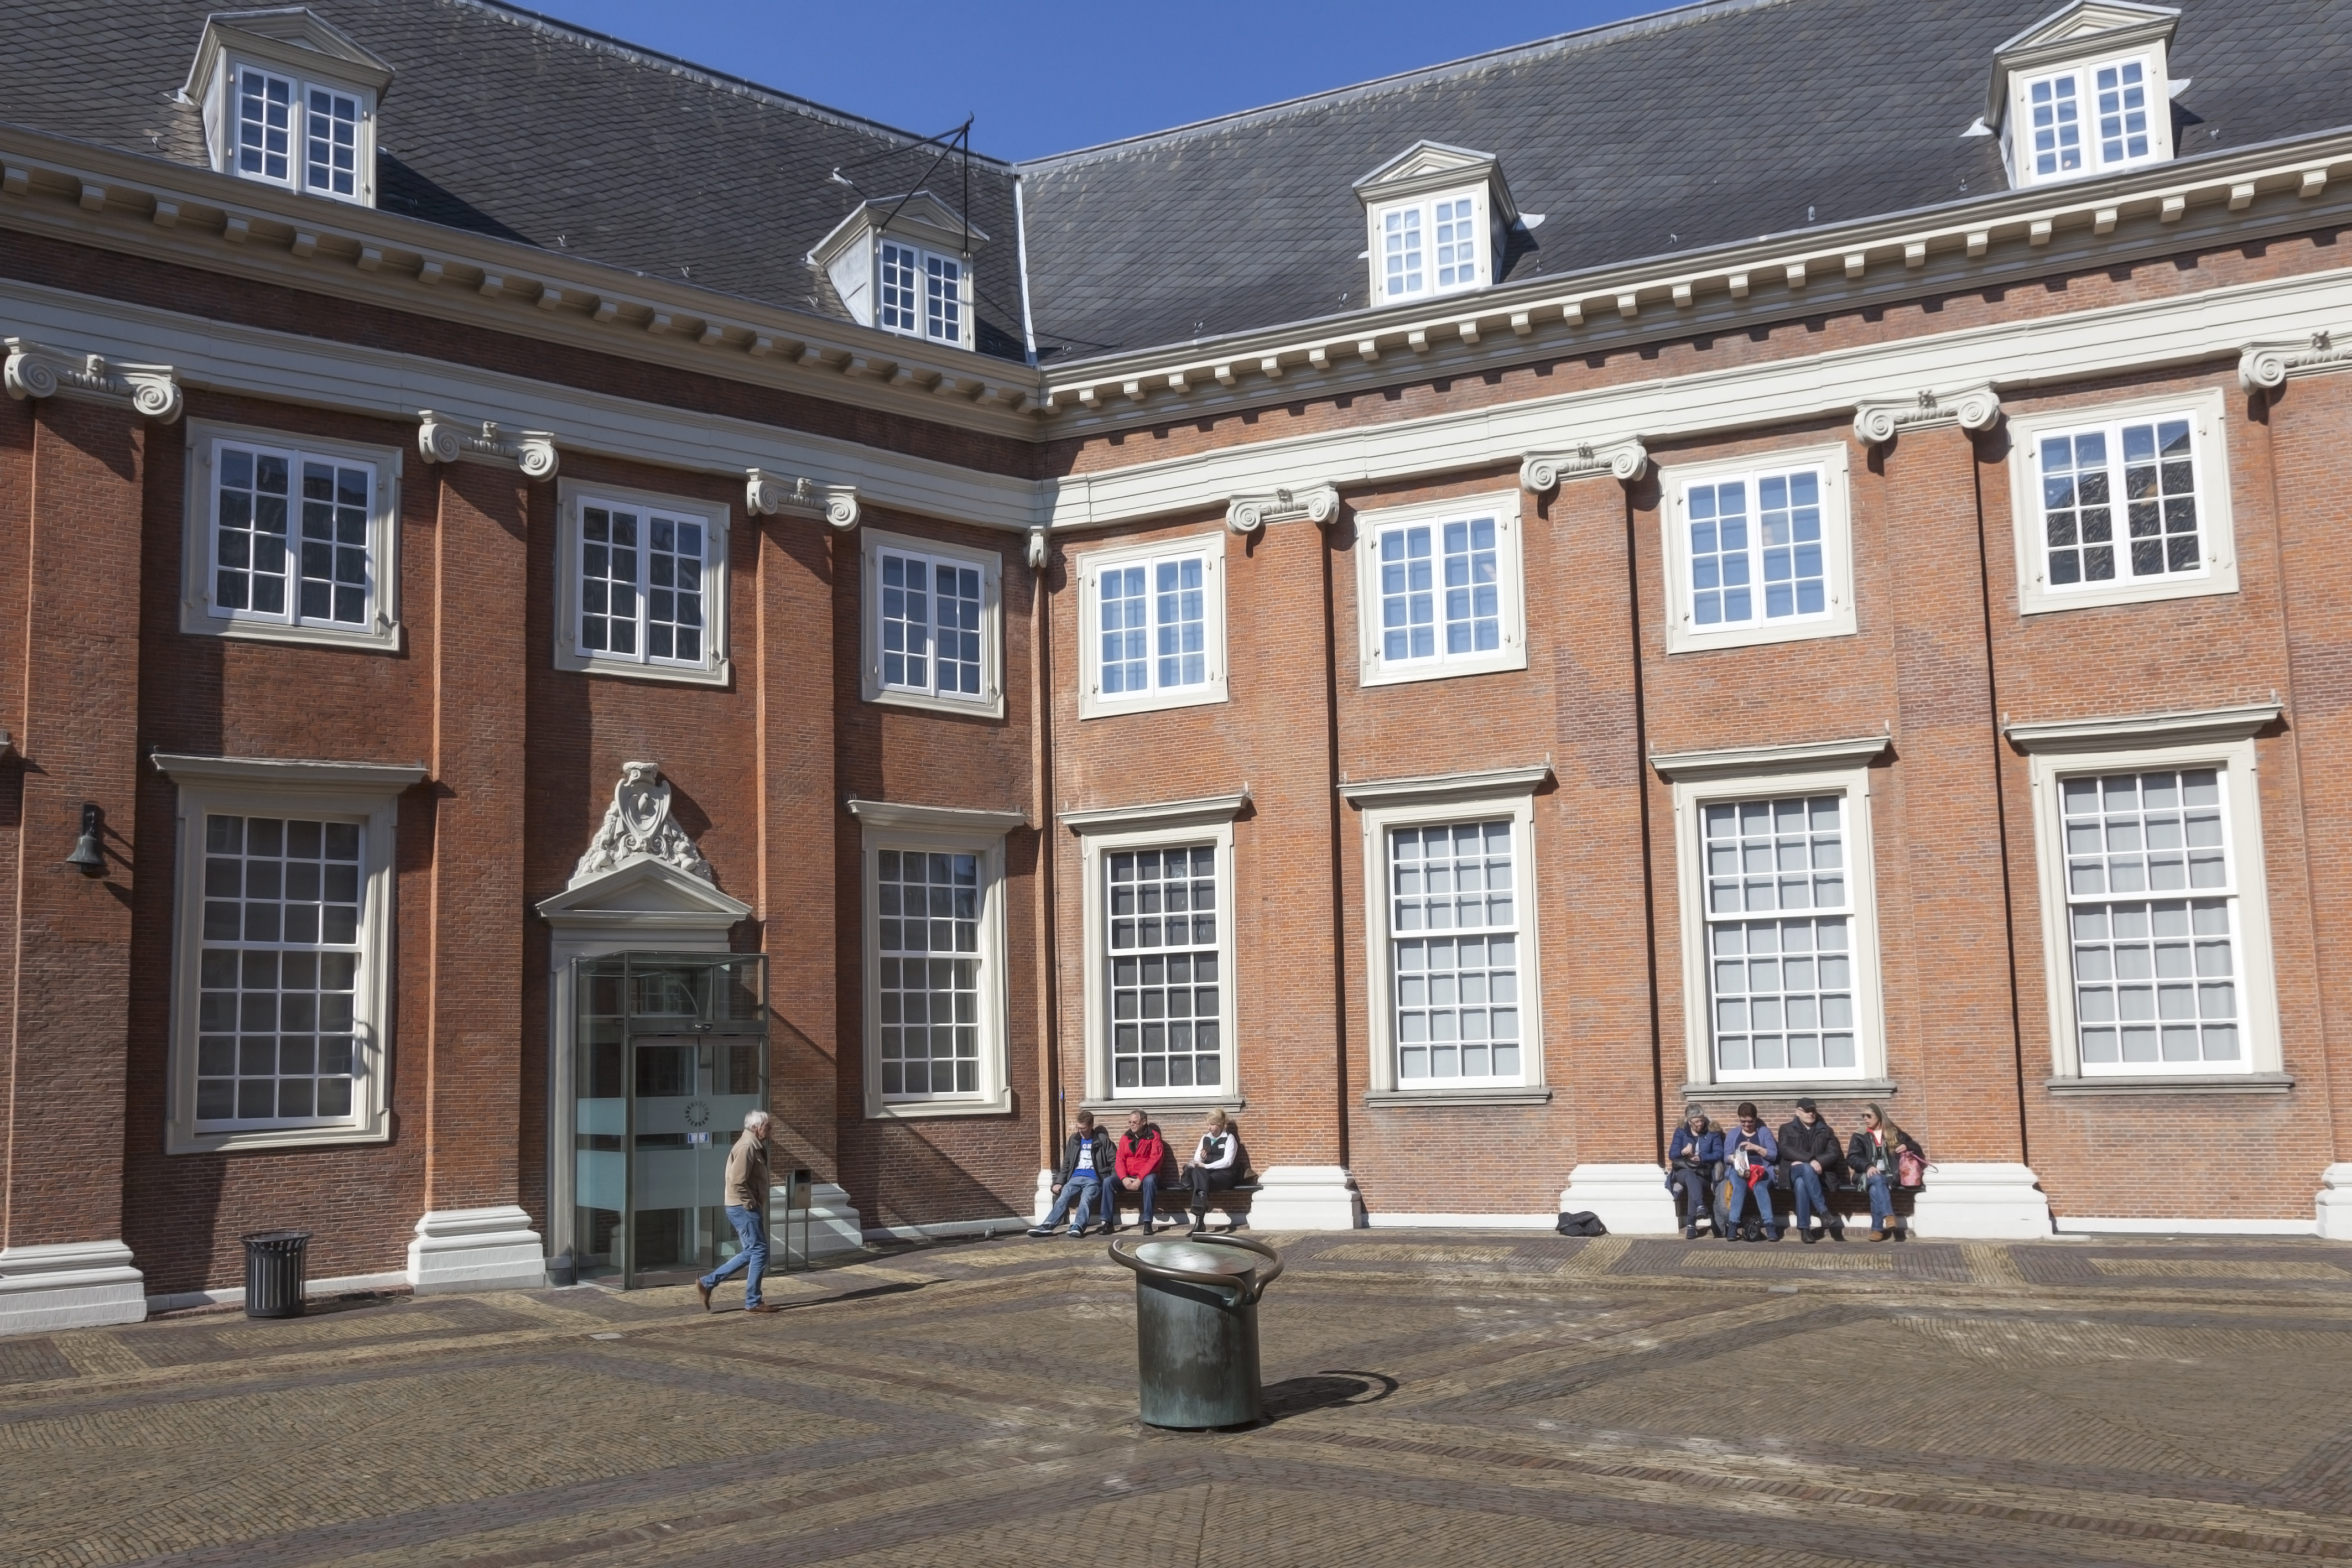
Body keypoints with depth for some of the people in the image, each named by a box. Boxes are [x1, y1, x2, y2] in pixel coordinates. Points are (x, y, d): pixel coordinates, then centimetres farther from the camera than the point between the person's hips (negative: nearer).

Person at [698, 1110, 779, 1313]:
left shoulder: (754, 1145, 15)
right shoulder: (746, 1147, -17)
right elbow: (737, 1183, -24)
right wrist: (752, 1204, -18)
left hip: (745, 1208, 10)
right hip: (744, 1208, -10)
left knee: (750, 1253, 13)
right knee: (759, 1251, -5)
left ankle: (708, 1282, 16)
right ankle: (753, 1302, 1)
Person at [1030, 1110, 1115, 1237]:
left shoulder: (1102, 1140, 10)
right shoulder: (1073, 1140, 22)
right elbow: (1066, 1164, 24)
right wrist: (1059, 1182, 11)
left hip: (1093, 1179, -4)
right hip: (1075, 1178, 4)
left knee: (1085, 1201, -33)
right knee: (1062, 1199, -23)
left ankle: (1078, 1227, -57)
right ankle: (1047, 1226, -42)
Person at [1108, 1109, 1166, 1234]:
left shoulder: (1153, 1136, -2)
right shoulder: (1126, 1138, 11)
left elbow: (1154, 1160, -13)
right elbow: (1120, 1161, 5)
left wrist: (1140, 1179, -21)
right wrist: (1124, 1178, -14)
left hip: (1146, 1176, -4)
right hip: (1128, 1177, 4)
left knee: (1149, 1181, -38)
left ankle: (1148, 1222, -36)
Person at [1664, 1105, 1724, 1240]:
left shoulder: (1712, 1133, 6)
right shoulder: (1681, 1132, 6)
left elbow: (1719, 1154, -4)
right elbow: (1672, 1155, -1)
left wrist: (1701, 1158, -19)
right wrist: (1683, 1152, -25)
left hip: (1705, 1174, 0)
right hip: (1684, 1172, 1)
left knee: (1692, 1183, -35)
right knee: (1690, 1176, -38)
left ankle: (1691, 1225, -37)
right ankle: (1701, 1206, -61)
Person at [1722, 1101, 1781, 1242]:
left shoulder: (1764, 1132, 13)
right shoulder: (1732, 1134, 18)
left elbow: (1774, 1155, 4)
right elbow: (1726, 1156, 10)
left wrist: (1755, 1147, -9)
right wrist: (1736, 1158, -13)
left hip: (1762, 1169, -1)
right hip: (1738, 1169, 1)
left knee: (1759, 1187, -35)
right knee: (1739, 1186, -35)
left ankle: (1770, 1226, -42)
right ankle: (1733, 1225, -41)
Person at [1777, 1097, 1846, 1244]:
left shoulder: (1826, 1131, 19)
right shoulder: (1787, 1129, 14)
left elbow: (1834, 1154, 4)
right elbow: (1786, 1150, -5)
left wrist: (1817, 1162, -14)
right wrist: (1810, 1160, -20)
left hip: (1819, 1175, 1)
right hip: (1793, 1173, -1)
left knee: (1801, 1183, -38)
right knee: (1807, 1169, -40)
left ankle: (1804, 1229, -44)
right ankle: (1823, 1212, -45)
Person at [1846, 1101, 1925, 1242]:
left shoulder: (1895, 1133, 13)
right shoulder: (1860, 1136, 13)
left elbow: (1917, 1149, 16)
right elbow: (1852, 1158, 0)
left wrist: (1907, 1147, -8)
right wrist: (1868, 1166, -19)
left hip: (1890, 1176, 0)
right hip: (1870, 1175, 0)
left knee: (1875, 1189, -35)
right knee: (1878, 1180, -38)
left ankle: (1878, 1228, -37)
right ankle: (1888, 1215, -54)